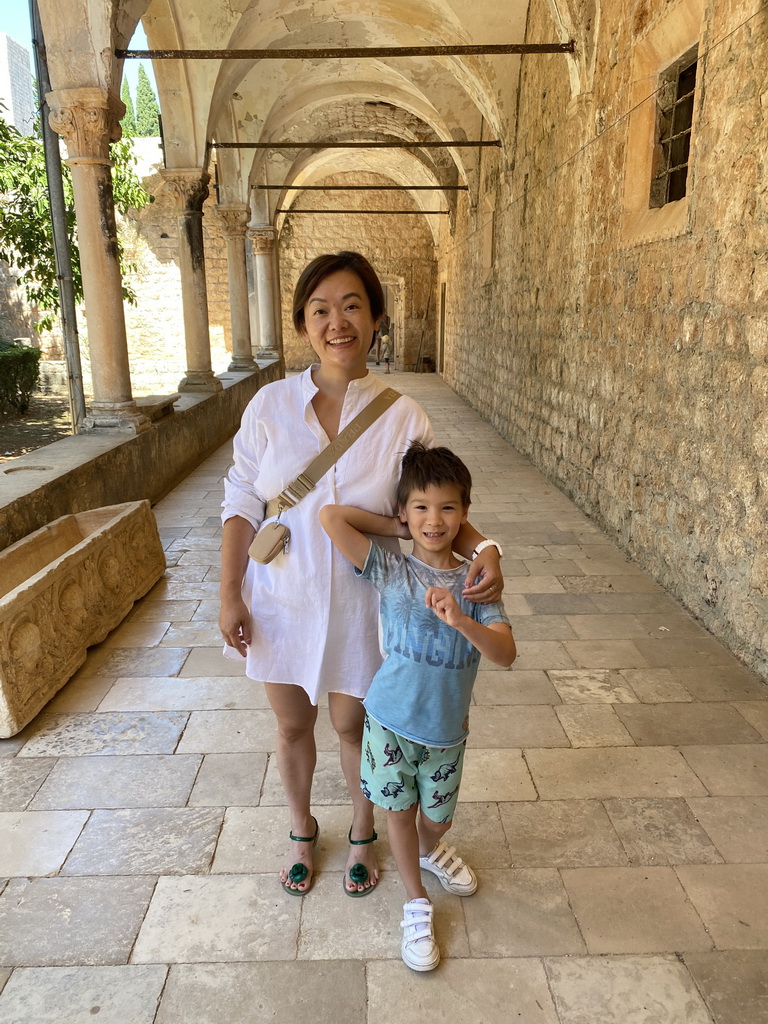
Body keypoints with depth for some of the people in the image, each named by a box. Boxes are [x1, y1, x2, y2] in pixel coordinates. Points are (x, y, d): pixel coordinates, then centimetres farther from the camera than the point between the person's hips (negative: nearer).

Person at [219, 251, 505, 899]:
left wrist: (484, 549, -23)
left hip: (360, 604, -1)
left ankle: (363, 834, 48)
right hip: (281, 602, 2)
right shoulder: (271, 406, -8)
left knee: (352, 725, 17)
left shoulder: (403, 418, -11)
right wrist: (230, 594, -6)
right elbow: (242, 503, -3)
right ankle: (303, 830, 49)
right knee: (292, 725, 20)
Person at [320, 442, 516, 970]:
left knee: (437, 817, 21)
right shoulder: (389, 570, -13)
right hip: (391, 719, -1)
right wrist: (395, 526, -13)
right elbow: (330, 516, -22)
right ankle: (417, 904, 39)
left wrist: (460, 620, -37)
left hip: (446, 728, 1)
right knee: (400, 811, 15)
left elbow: (506, 654, -20)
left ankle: (430, 848, 57)